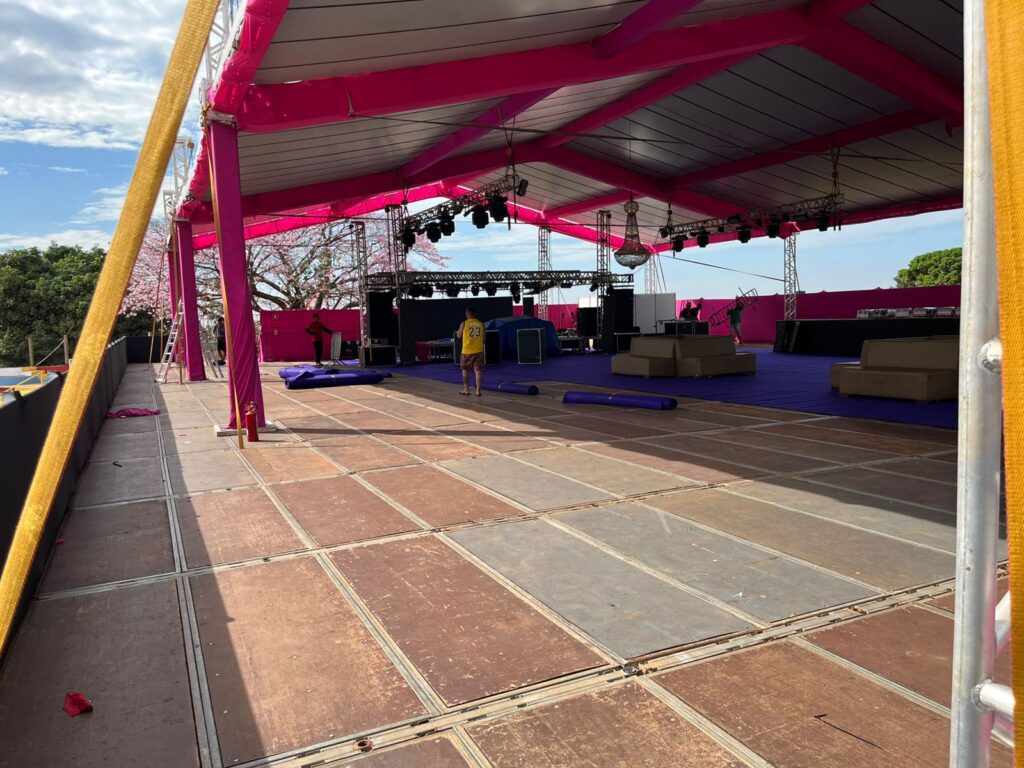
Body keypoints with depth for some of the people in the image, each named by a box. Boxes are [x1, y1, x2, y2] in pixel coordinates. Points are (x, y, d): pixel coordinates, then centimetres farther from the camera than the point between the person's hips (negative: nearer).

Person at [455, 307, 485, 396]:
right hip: (478, 350, 2)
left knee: (465, 369, 16)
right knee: (478, 370, 0)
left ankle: (466, 389, 20)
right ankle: (478, 391, -6)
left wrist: (457, 332, 28)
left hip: (467, 351, -2)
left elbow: (459, 336, 7)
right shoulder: (481, 324, 4)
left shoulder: (464, 323, -5)